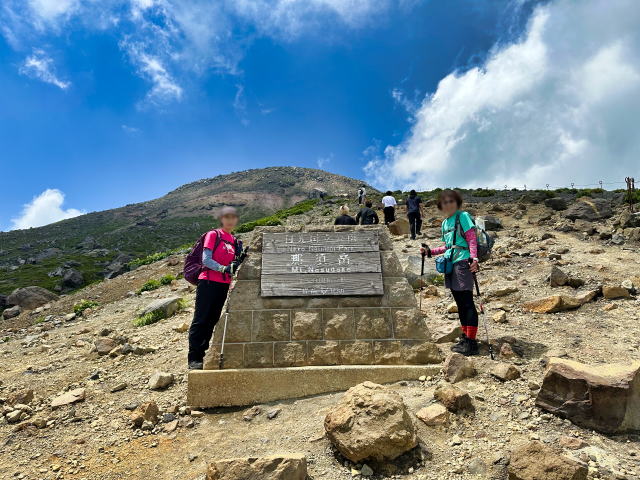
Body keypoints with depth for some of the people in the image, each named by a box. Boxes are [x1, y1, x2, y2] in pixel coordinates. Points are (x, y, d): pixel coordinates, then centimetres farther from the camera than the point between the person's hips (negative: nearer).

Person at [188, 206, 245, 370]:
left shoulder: (235, 241, 16)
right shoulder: (213, 235, -1)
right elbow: (206, 260, -10)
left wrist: (237, 265, -6)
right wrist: (224, 268, -23)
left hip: (224, 285, 6)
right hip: (208, 282, -6)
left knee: (213, 320, 10)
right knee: (200, 320, -4)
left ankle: (204, 355, 18)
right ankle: (194, 358, 1)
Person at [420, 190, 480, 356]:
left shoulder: (463, 216, -4)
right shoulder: (445, 223, 19)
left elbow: (472, 238, -12)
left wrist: (474, 257, -24)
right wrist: (430, 251, 19)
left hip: (463, 263, -8)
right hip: (450, 265, 8)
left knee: (467, 303, -7)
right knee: (460, 303, 14)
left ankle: (471, 342, -4)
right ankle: (465, 337, 24)